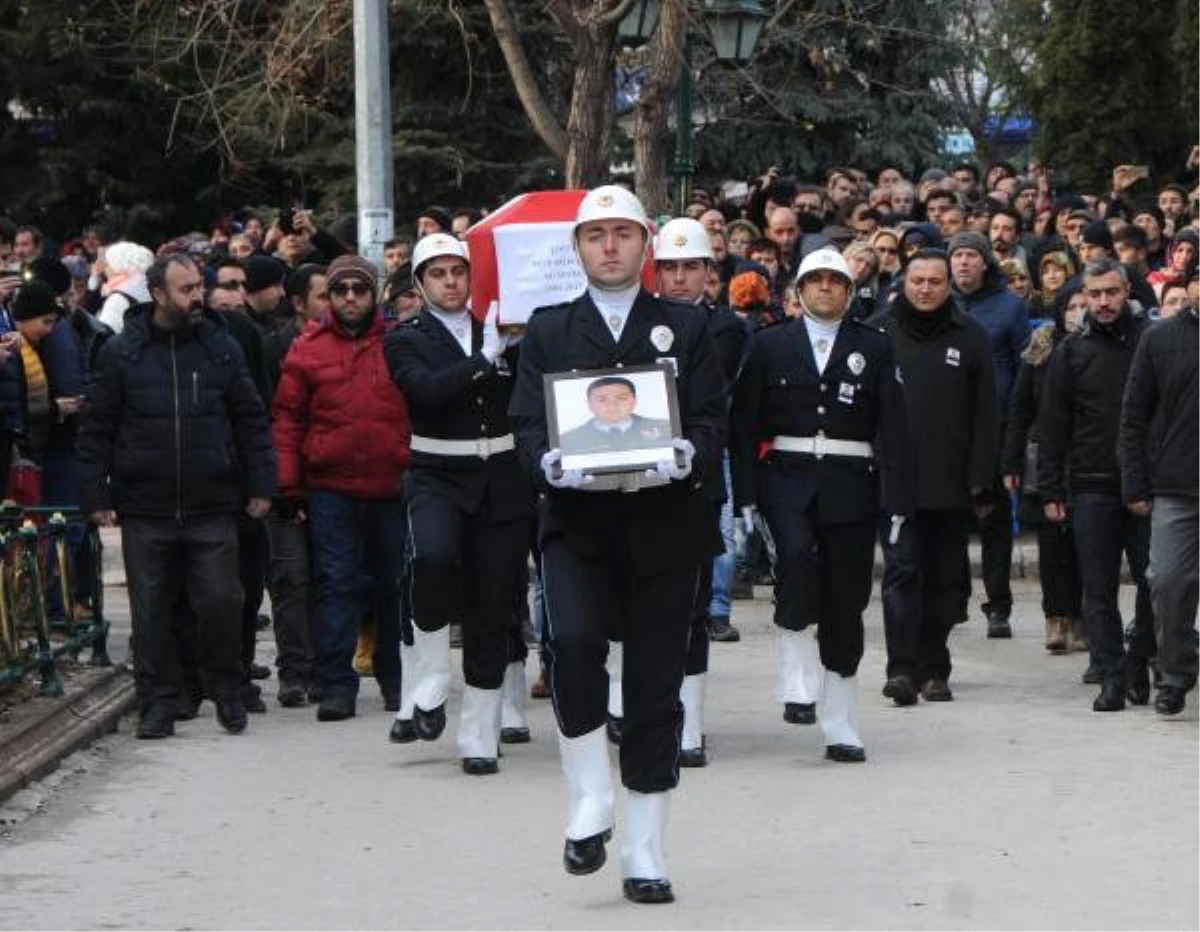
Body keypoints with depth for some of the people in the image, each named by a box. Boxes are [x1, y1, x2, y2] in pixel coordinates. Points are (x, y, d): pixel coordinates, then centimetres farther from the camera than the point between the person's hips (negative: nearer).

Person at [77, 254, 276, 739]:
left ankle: (226, 692, 16)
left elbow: (252, 421, 8)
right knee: (151, 612, 4)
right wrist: (95, 495, -2)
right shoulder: (121, 352, 2)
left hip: (212, 507, 0)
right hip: (145, 510, 0)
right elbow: (96, 430, 4)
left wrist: (260, 485, 2)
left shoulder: (221, 347, 5)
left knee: (221, 602, -2)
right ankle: (158, 703, 14)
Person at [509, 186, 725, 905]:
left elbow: (712, 424, 2)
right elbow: (529, 426, 3)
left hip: (664, 523, 1)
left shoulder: (687, 328, 10)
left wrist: (681, 460, -19)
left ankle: (646, 853, 11)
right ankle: (590, 803, -8)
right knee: (572, 639, -26)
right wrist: (557, 464, -19)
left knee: (656, 683, 2)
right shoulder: (548, 331, 11)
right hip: (576, 522, 0)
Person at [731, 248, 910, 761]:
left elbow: (893, 426, 3)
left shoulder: (874, 348, 9)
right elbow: (744, 423, 5)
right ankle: (799, 687, -19)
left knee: (846, 602, 2)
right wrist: (746, 493, -4)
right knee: (796, 555, -29)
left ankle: (841, 729, 10)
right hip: (787, 476, -1)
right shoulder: (769, 345, 9)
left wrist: (897, 499, -6)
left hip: (850, 485, 1)